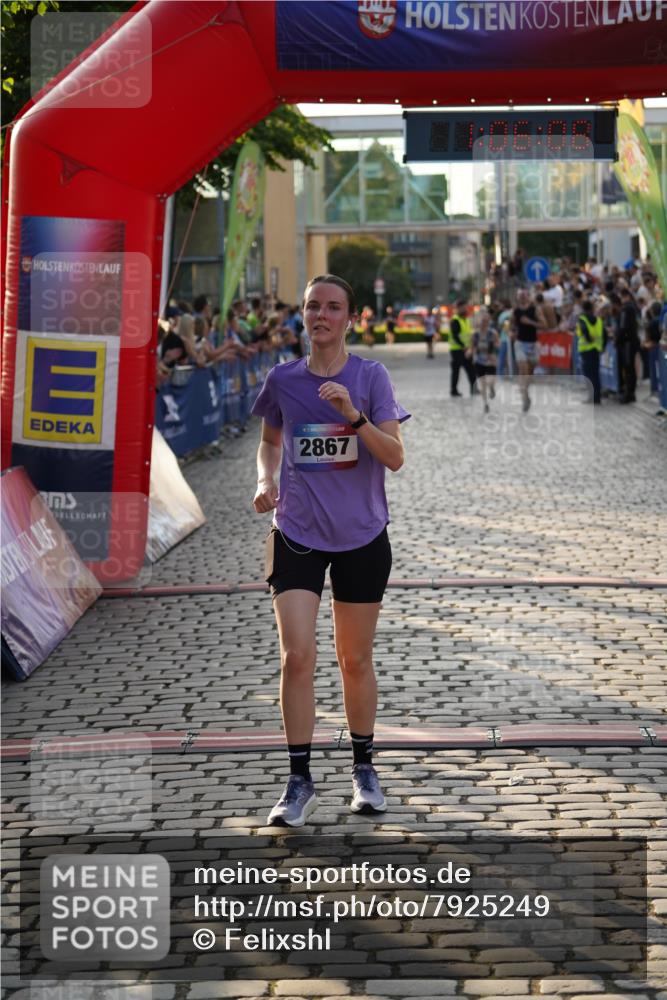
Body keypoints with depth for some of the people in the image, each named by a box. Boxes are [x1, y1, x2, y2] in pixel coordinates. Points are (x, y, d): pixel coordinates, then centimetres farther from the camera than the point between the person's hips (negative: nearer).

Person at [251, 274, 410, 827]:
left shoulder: (370, 376, -4)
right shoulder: (282, 379, 2)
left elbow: (395, 457, -11)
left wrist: (354, 416, -25)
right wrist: (267, 481, 0)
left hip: (362, 537, -1)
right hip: (297, 533, 1)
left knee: (355, 660, 9)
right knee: (297, 655, -11)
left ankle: (364, 767, 28)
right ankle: (300, 781, 0)